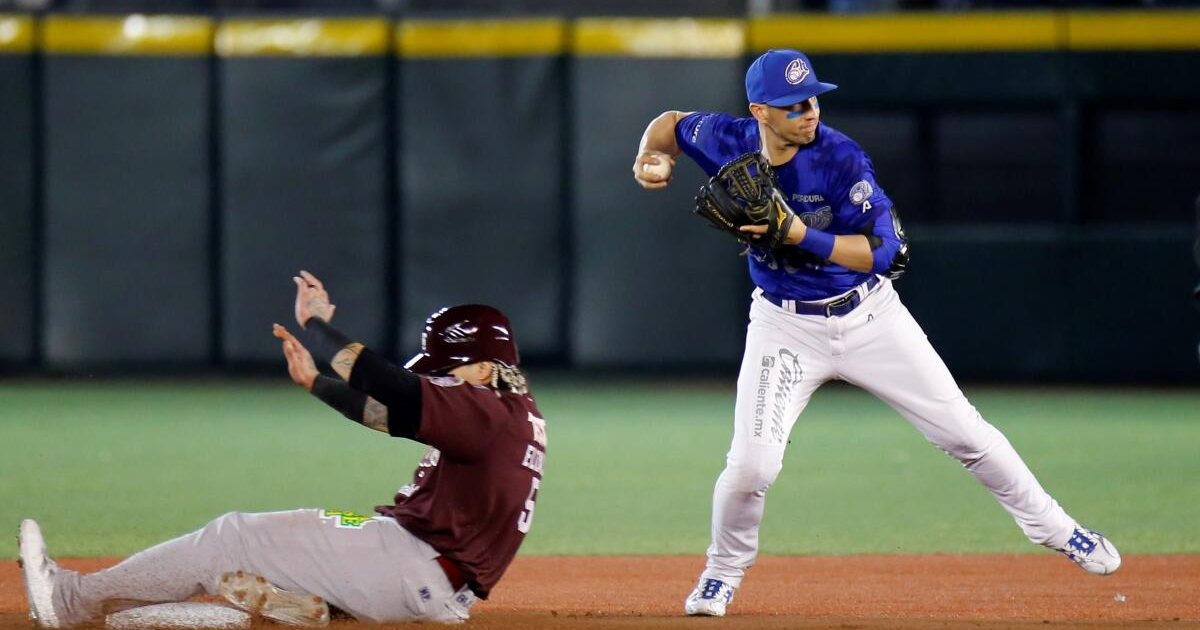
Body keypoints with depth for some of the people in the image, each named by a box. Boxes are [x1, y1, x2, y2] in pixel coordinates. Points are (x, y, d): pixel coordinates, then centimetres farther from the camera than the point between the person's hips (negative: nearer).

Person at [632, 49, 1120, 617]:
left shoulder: (841, 160, -20)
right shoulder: (731, 142, -11)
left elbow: (880, 250, -25)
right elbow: (672, 124, 10)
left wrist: (802, 235, -36)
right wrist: (651, 158, -11)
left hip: (869, 315, -1)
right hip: (787, 325, 1)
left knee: (964, 432, 2)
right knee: (751, 465, -12)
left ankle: (1053, 529, 20)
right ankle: (722, 575, 14)